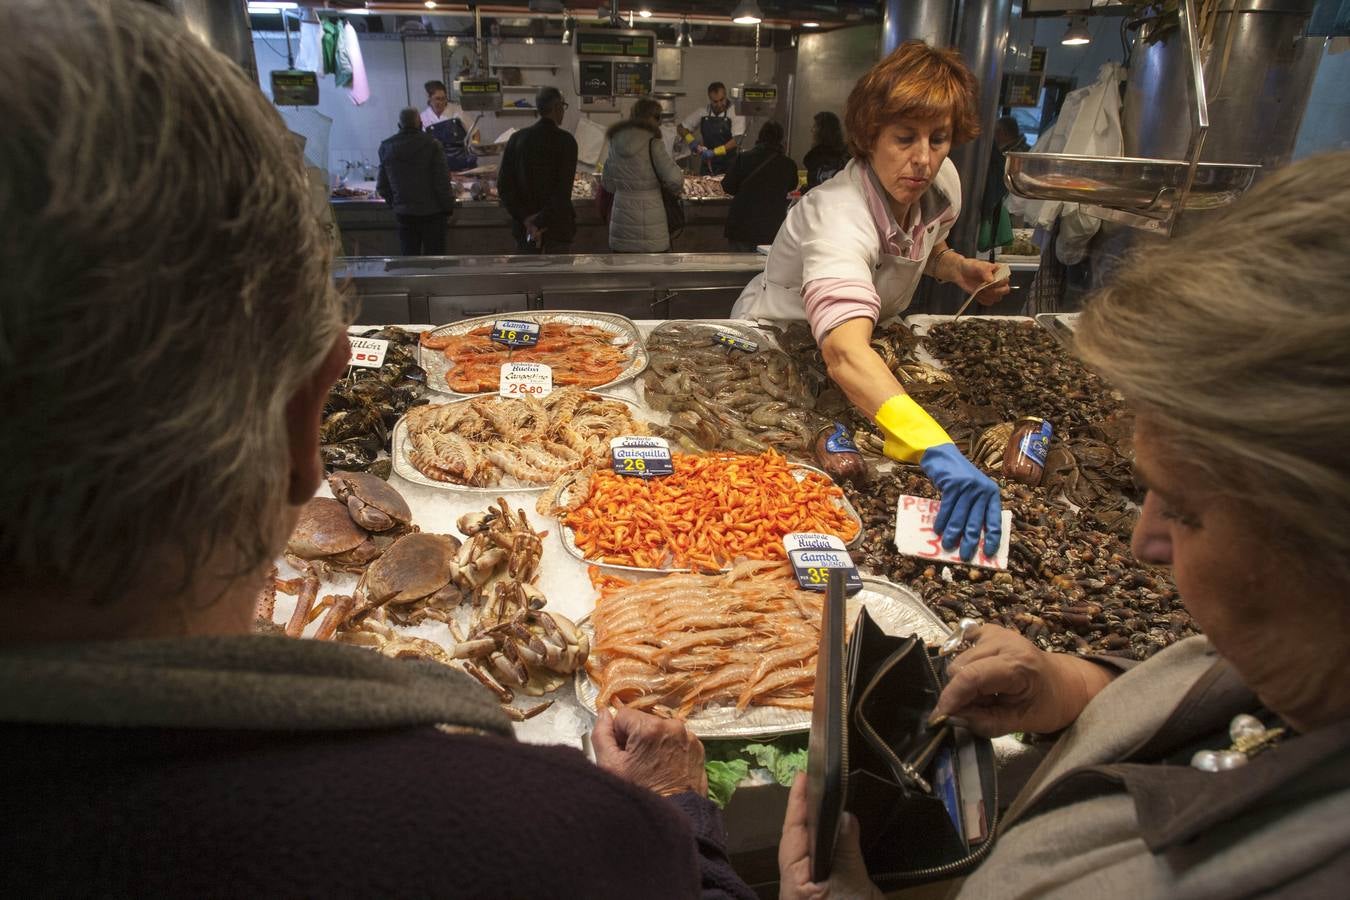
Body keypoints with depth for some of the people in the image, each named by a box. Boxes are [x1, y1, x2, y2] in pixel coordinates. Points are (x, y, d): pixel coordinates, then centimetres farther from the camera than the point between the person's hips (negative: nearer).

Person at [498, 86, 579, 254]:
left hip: (524, 226, 4)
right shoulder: (566, 141, -9)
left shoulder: (517, 138, 2)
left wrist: (525, 218, -7)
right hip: (557, 227, -3)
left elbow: (504, 186, -3)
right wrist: (540, 223, -14)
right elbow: (563, 191, -17)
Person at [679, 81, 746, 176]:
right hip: (707, 165, 3)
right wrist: (691, 141, -7)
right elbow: (682, 127, 13)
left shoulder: (736, 112, -6)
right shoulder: (703, 112, 5)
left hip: (729, 166, -3)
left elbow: (737, 140, -15)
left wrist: (714, 152, -21)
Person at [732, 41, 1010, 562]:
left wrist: (959, 269, -9)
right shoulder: (839, 216, -38)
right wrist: (937, 451, -68)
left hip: (876, 344, 6)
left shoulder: (943, 182, -12)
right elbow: (845, 352, -55)